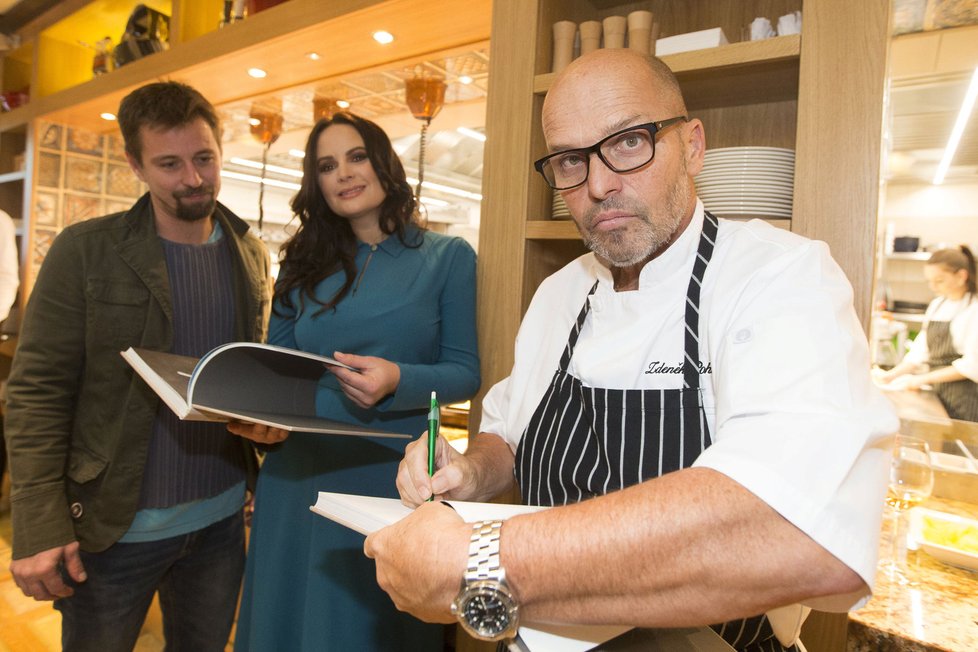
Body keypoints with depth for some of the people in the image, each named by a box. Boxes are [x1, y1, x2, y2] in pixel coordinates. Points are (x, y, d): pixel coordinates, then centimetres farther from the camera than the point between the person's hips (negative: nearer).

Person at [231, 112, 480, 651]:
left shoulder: (447, 257, -1)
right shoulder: (305, 263, 9)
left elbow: (464, 373, -5)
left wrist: (397, 381, -23)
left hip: (392, 480, -3)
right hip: (295, 478, 4)